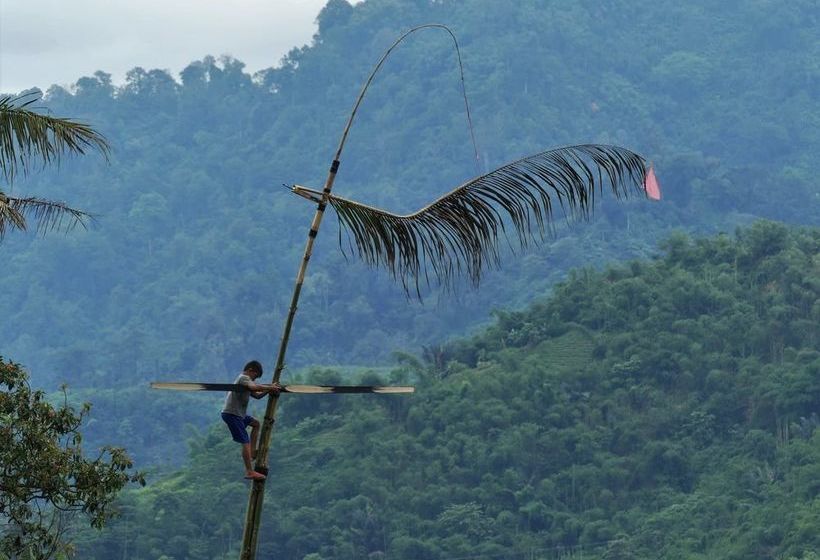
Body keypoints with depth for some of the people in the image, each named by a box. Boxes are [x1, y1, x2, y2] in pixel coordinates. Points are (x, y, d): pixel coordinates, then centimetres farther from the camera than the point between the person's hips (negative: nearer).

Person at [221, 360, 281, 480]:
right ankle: (249, 472, -14)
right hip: (231, 413, -10)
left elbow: (257, 395, 23)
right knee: (245, 442, -12)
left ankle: (252, 452, 22)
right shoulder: (243, 378, -9)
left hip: (239, 413, 10)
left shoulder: (244, 379, 22)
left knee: (255, 423, 27)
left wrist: (269, 390, 7)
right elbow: (254, 387, -30)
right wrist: (271, 387, -21)